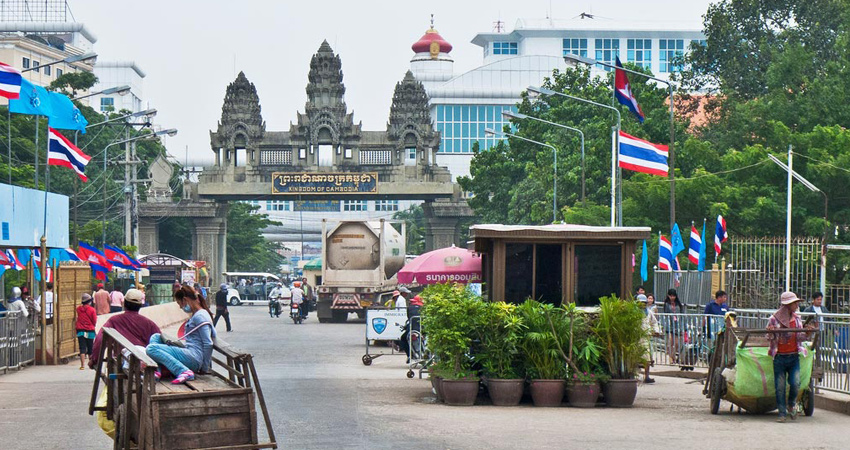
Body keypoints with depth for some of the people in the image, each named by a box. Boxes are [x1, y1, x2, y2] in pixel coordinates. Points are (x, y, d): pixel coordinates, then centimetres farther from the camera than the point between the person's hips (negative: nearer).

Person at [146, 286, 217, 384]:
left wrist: (205, 368, -11)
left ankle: (184, 372, -27)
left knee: (151, 348, -23)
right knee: (156, 337, 16)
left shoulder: (200, 316, -12)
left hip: (193, 359, -11)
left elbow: (208, 344, -16)